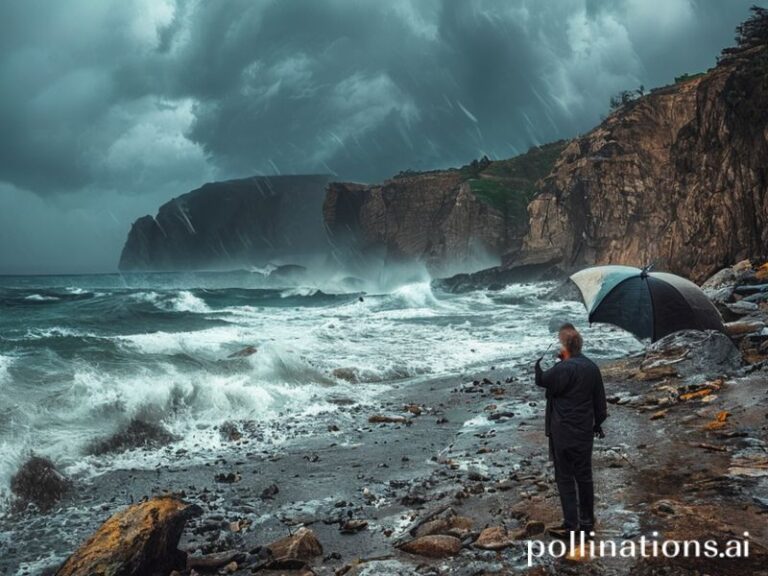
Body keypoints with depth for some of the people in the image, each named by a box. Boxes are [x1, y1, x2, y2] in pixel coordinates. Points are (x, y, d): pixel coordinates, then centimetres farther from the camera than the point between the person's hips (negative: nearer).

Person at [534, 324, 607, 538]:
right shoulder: (591, 367, 3)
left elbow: (542, 380, -11)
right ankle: (587, 521, 27)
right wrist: (598, 422, 22)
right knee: (584, 476, 16)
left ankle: (571, 525, 8)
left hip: (564, 434, -7)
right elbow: (600, 399, 10)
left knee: (565, 478, 3)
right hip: (585, 432, 7)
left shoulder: (564, 369, -23)